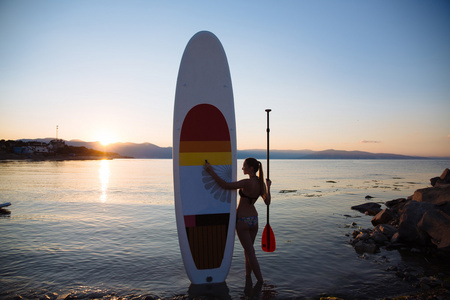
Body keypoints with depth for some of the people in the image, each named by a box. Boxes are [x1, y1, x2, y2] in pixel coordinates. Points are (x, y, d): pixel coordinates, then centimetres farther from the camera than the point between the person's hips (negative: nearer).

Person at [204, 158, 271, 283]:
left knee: (250, 252, 6)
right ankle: (248, 276, 37)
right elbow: (268, 202, 7)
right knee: (248, 249, 23)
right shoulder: (261, 183, -2)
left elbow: (225, 185, -29)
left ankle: (260, 281, 13)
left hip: (242, 221, -7)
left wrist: (211, 171, -23)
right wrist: (268, 186, 21)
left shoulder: (247, 183, -24)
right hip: (254, 219, 7)